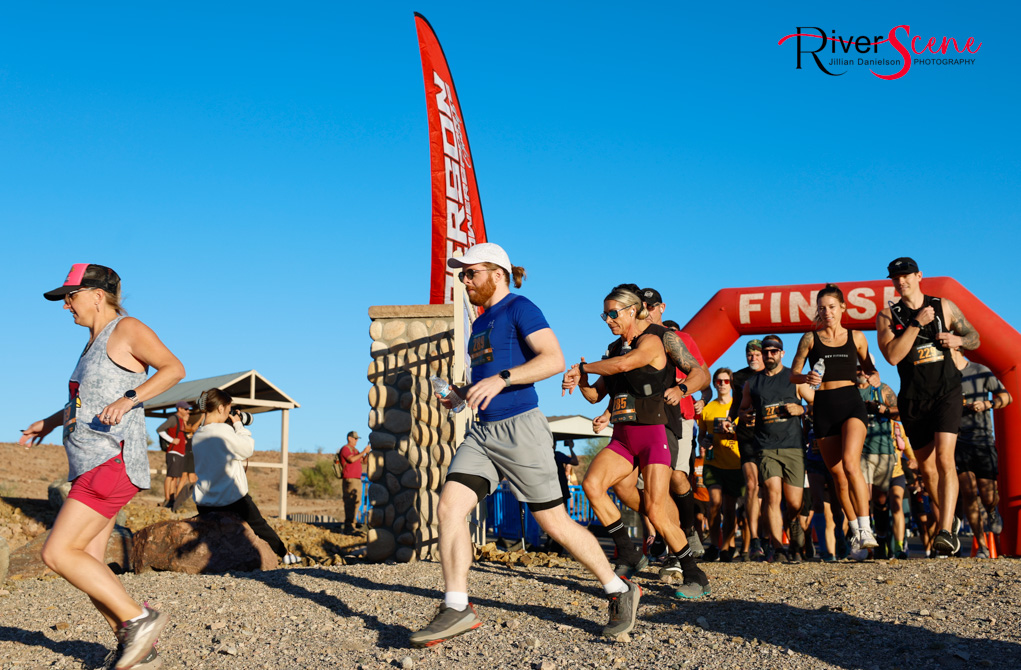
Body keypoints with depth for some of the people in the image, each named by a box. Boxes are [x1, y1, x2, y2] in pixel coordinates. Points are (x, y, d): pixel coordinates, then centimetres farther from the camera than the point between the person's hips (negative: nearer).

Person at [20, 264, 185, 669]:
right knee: (87, 564, 5)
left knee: (57, 553, -16)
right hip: (91, 468, 10)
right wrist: (50, 421, 33)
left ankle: (138, 619, -11)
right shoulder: (95, 341, 21)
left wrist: (129, 399, -26)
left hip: (113, 462, -10)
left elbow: (174, 368, -15)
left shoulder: (126, 328, -5)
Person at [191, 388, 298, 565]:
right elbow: (248, 450, -8)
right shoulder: (223, 430, -19)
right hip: (232, 500, -5)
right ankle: (284, 554, 28)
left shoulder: (197, 435, 4)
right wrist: (238, 425, 2)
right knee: (259, 525, 14)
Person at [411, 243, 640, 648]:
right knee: (449, 505, -10)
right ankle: (456, 609, -7)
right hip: (483, 433, 8)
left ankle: (620, 592, 16)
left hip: (521, 428, -8)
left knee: (554, 524, -1)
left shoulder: (519, 308, -6)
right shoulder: (480, 324, 19)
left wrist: (500, 379, -28)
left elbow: (554, 359, -20)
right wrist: (462, 395, 12)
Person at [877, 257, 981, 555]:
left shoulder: (944, 306, 6)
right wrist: (917, 323, -16)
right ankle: (944, 525, 25)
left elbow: (974, 338, 14)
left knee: (944, 459, -18)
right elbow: (892, 356, -12)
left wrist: (957, 340, -8)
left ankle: (946, 532, -24)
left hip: (946, 393, -2)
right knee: (927, 468, 8)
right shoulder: (888, 316, 2)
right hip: (913, 400, 2)